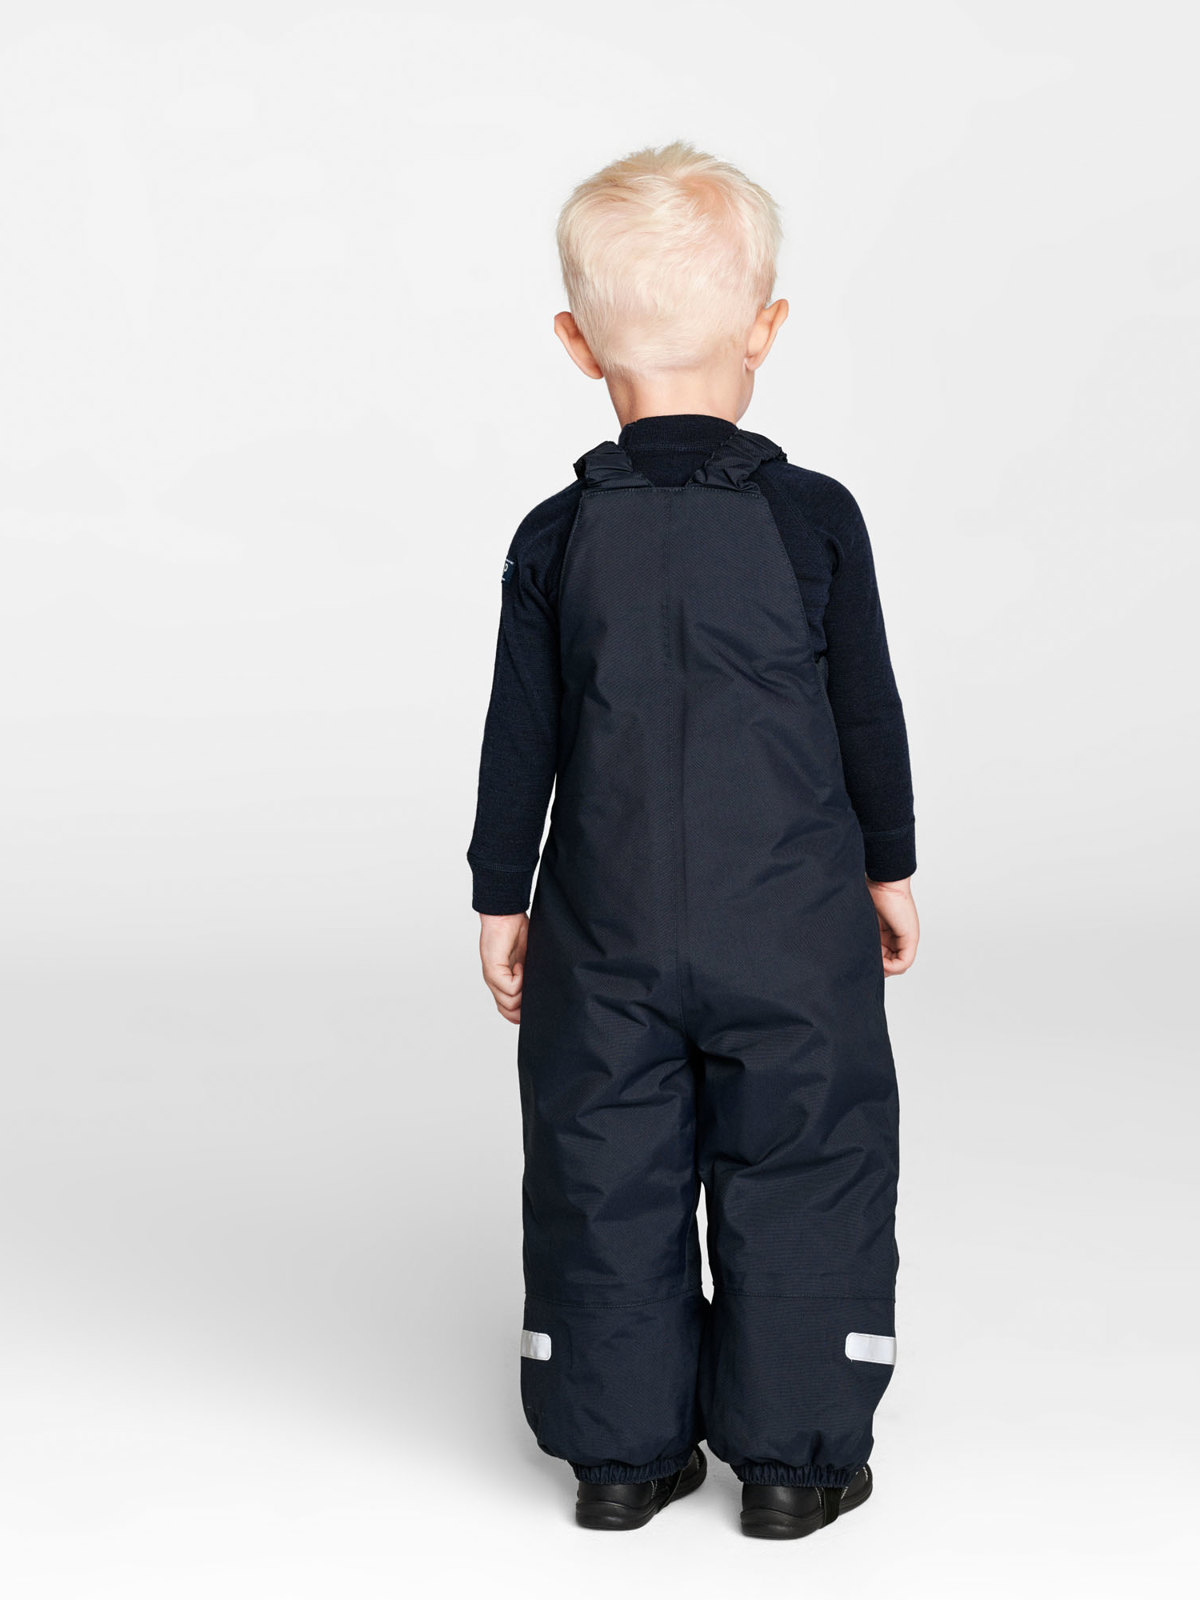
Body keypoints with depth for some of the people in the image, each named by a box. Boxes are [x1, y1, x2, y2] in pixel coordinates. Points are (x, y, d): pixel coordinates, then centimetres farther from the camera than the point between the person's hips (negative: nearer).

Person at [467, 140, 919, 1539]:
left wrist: (500, 896, 11)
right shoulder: (815, 518, -7)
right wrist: (889, 867, 13)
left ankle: (621, 1448, 19)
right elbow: (868, 714, 0)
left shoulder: (556, 538, -4)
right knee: (803, 1165, 9)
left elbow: (520, 741, 0)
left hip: (606, 929, 2)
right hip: (791, 925, -1)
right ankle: (791, 1452, 15)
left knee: (606, 1174, 11)